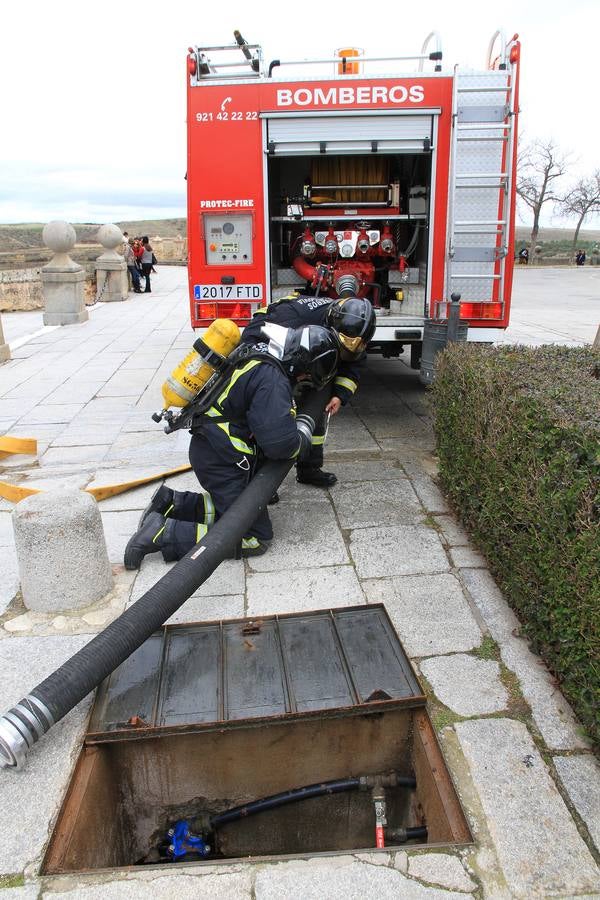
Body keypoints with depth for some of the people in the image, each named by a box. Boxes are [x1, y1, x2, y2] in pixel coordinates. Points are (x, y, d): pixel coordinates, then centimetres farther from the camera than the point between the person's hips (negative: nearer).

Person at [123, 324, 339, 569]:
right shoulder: (272, 379, -22)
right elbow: (280, 443, -26)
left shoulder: (258, 356, 8)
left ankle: (172, 503, 13)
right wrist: (303, 432, -5)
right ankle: (164, 534, -10)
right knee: (255, 538, -5)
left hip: (208, 447, 10)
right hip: (221, 461, -10)